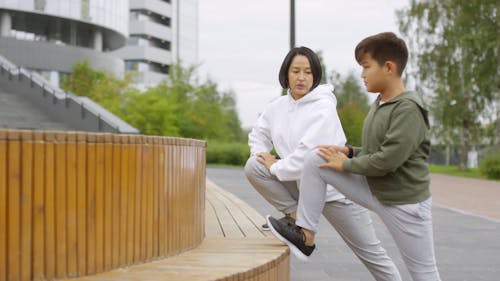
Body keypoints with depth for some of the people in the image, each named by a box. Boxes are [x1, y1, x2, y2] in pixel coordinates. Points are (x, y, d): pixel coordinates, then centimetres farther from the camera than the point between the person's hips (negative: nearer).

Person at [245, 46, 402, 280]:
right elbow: (258, 136, 15)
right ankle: (296, 215, 0)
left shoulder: (323, 108, -19)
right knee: (253, 168, -12)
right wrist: (263, 156, -7)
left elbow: (308, 154, -28)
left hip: (335, 189, -5)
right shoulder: (277, 107, 2)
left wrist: (275, 168, -18)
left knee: (369, 251, 0)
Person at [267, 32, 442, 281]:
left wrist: (346, 165, -14)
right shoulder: (379, 104, 6)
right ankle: (305, 235, -1)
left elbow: (388, 159, -27)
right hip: (372, 188, 8)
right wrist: (349, 152, -1)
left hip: (403, 201, -8)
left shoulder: (409, 109, -20)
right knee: (315, 159, -5)